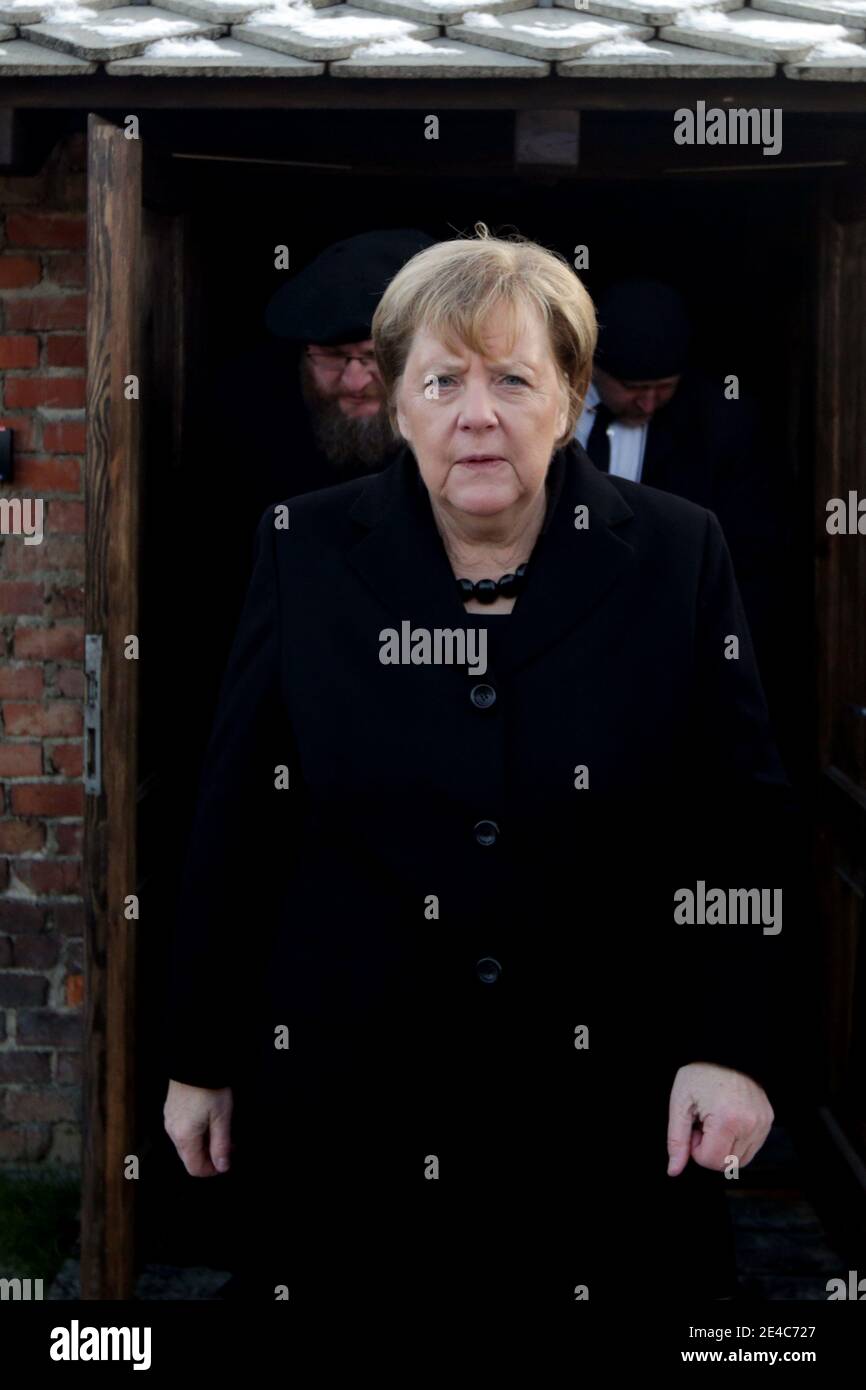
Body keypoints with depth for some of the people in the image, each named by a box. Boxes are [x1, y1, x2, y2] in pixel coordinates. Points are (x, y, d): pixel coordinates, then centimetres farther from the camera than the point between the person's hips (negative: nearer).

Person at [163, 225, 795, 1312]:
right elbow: (237, 820, 2)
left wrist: (734, 1048, -10)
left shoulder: (677, 557, -2)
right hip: (348, 1092, 1)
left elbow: (741, 820, -1)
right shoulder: (307, 553, -1)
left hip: (610, 1107, 0)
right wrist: (199, 1059, 5)